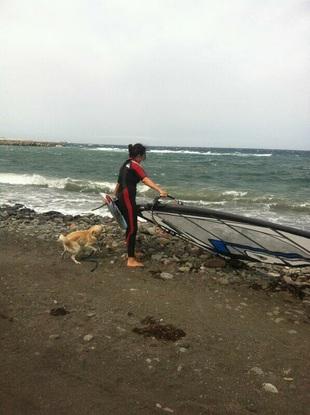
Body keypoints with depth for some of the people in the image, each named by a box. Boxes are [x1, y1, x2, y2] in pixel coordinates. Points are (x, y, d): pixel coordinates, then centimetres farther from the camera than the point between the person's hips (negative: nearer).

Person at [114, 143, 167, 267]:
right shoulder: (135, 166, -11)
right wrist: (160, 190, -43)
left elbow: (119, 183, 28)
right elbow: (145, 179, -29)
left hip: (121, 198, 10)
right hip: (127, 199, -10)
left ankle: (130, 253, 35)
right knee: (132, 228, -7)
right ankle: (131, 260, -4)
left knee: (130, 226, 20)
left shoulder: (125, 164, 17)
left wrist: (115, 196, 42)